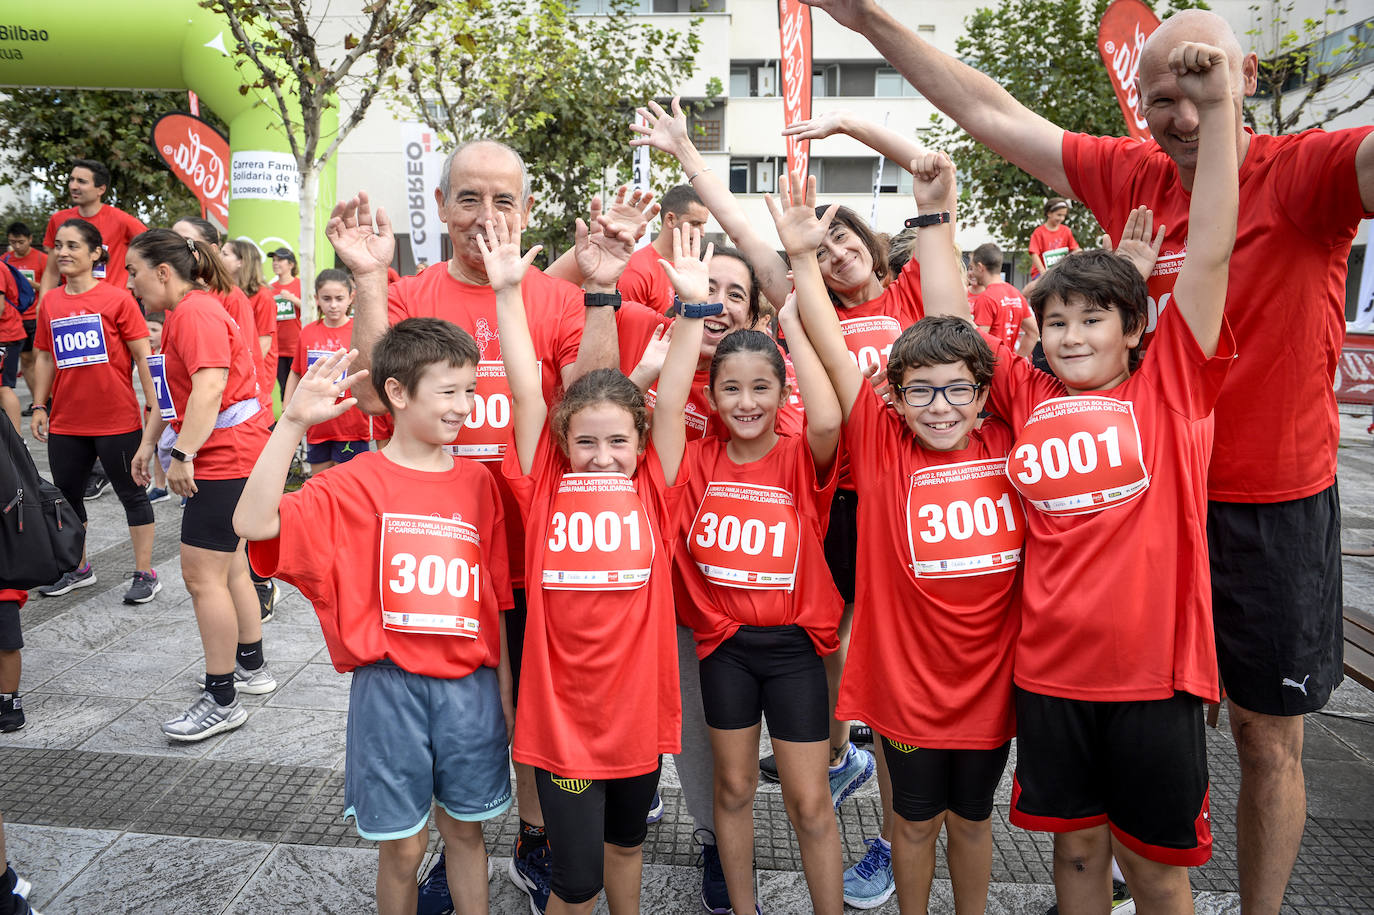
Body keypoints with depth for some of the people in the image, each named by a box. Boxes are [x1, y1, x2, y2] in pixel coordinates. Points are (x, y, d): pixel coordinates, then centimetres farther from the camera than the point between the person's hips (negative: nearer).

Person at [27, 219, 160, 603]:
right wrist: (39, 406, 9)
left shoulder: (117, 299, -8)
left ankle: (145, 573, 14)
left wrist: (152, 404, -12)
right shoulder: (49, 302, 6)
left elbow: (142, 354, -8)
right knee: (65, 496, 15)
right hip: (66, 423, 6)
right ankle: (77, 568, 33)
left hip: (118, 420, -6)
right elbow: (45, 358, 13)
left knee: (132, 493, 5)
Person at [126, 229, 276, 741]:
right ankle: (251, 667, 32)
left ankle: (222, 702, -1)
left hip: (224, 457, -11)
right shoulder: (182, 314, 18)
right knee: (227, 564, 18)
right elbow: (171, 390, 24)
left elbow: (210, 387, -28)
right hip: (230, 455, 11)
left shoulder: (196, 312, -16)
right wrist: (148, 443, 21)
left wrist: (183, 455, -28)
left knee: (202, 575, -9)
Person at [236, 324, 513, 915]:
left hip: (470, 683, 3)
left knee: (465, 827, 18)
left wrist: (505, 693, 8)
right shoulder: (355, 484, -6)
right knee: (403, 844, 11)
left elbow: (493, 599, 6)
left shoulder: (478, 481, 2)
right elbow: (253, 523, -20)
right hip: (389, 683, -2)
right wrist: (294, 422, -26)